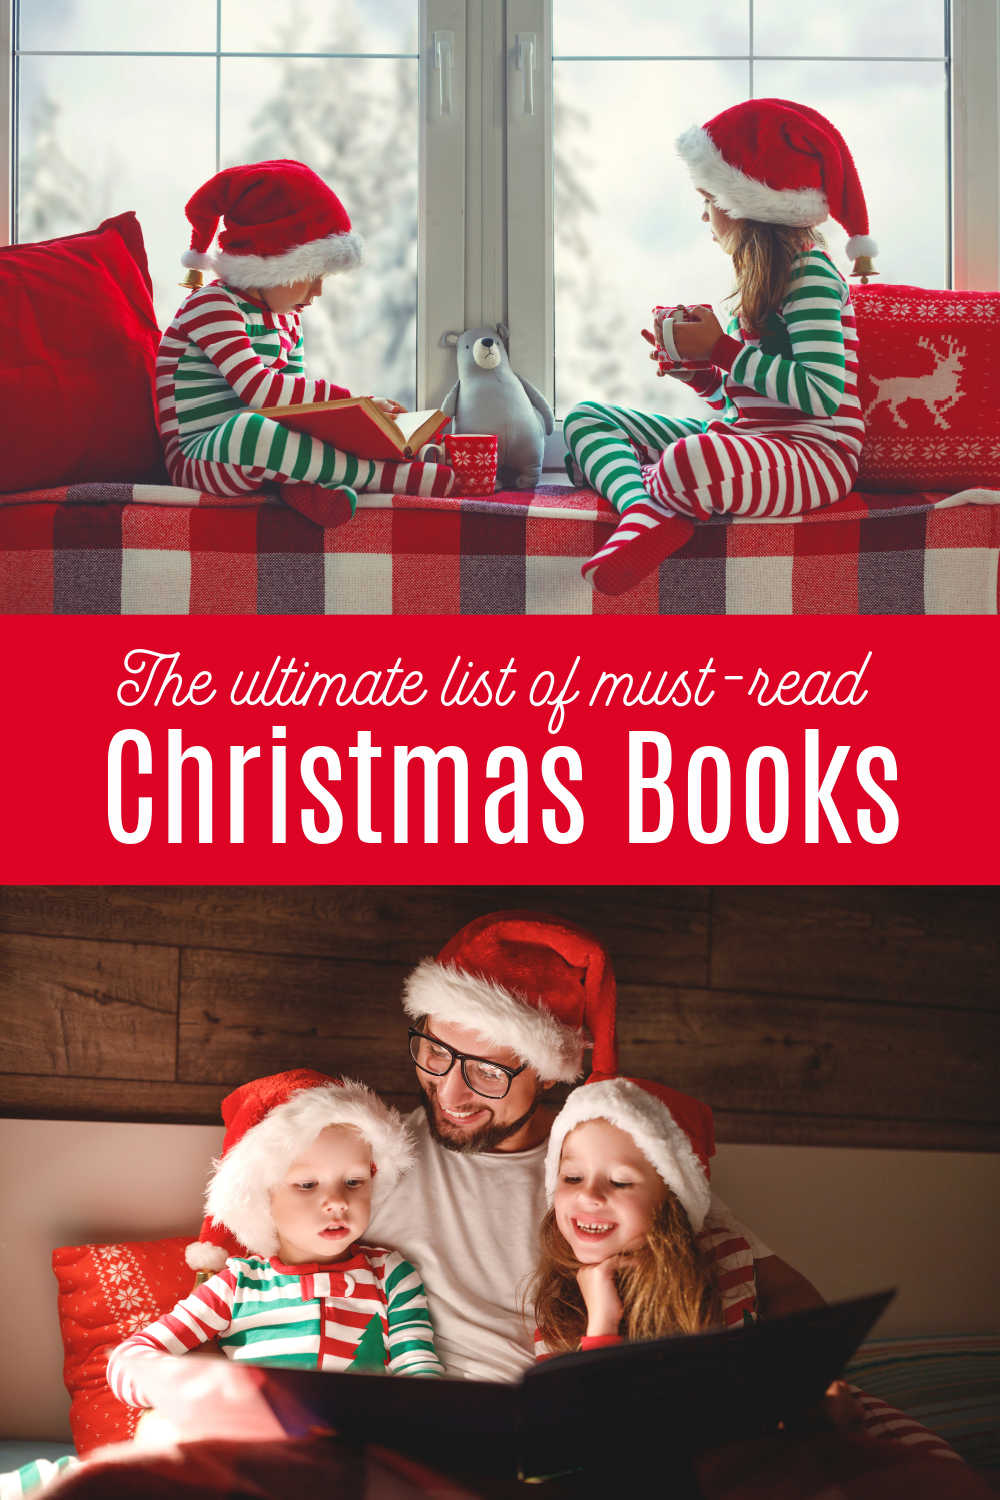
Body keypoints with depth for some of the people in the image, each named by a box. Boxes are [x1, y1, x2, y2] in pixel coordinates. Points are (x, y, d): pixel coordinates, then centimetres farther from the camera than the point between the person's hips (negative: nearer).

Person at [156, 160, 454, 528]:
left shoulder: (286, 319, 16)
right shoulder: (213, 307, -12)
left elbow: (294, 395, 14)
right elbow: (258, 388, -24)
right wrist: (346, 398, -25)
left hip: (252, 449, 9)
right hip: (196, 457, -9)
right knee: (247, 429, -41)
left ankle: (307, 483, -32)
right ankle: (391, 475, -34)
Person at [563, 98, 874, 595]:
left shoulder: (810, 274, -9)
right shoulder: (762, 277, 19)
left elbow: (823, 394, -23)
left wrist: (721, 349, -16)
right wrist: (691, 366, 3)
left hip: (814, 450, -10)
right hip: (740, 437, 10)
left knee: (689, 463, -45)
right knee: (584, 417, 5)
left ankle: (642, 499, -10)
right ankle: (646, 511, -25)